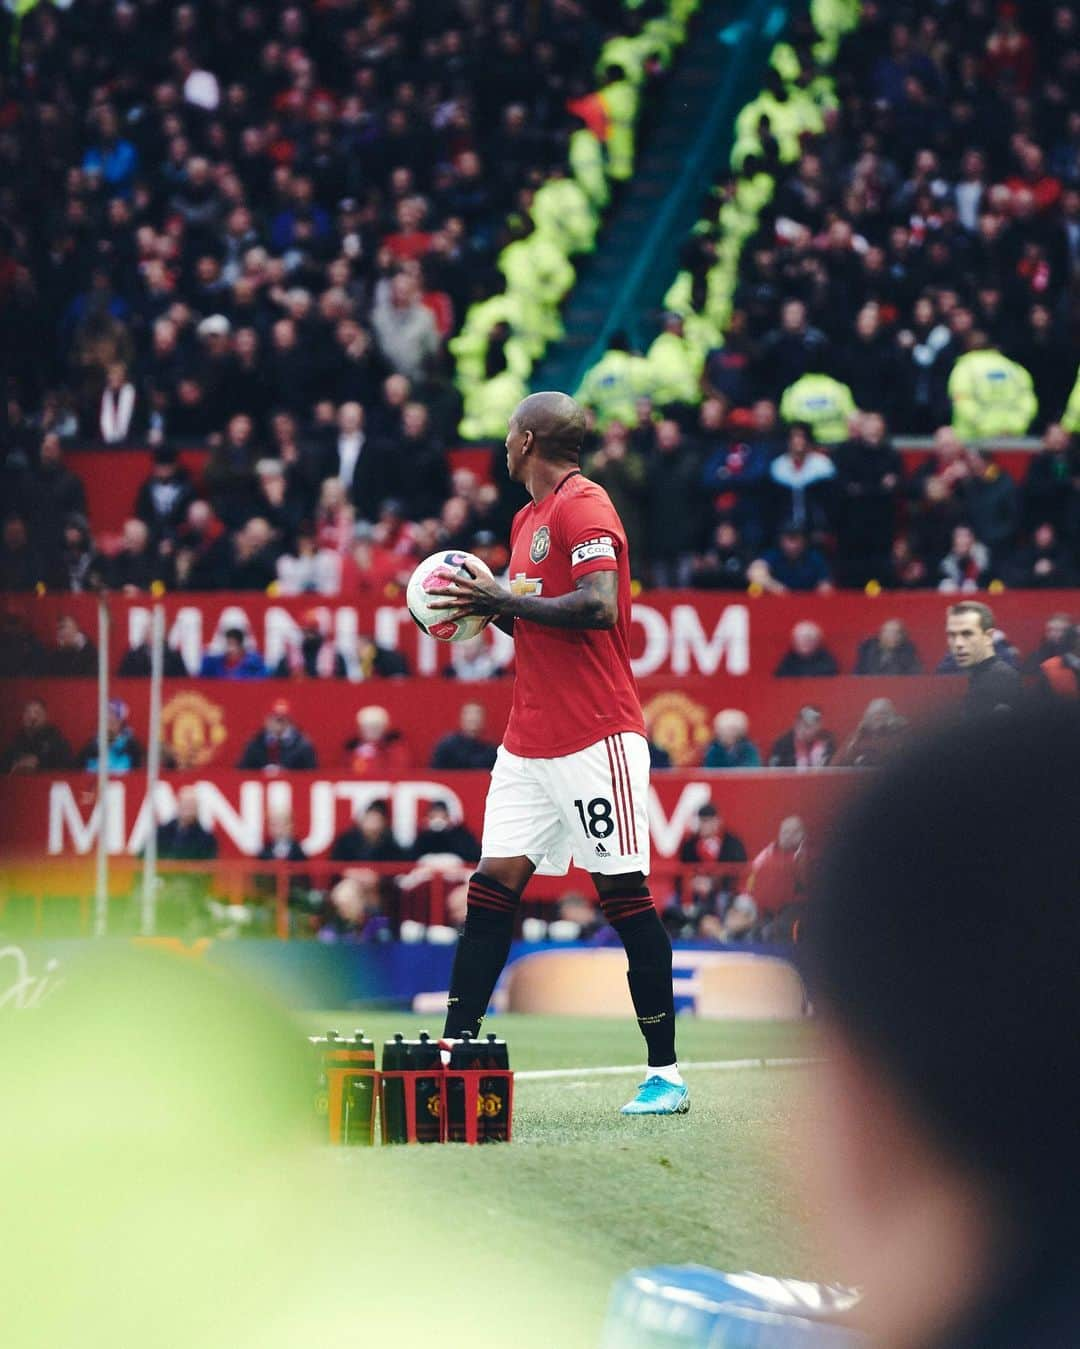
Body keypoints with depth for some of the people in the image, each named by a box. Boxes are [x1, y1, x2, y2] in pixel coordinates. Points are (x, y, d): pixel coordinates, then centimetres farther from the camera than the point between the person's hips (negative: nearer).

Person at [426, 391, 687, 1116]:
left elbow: (598, 608, -22)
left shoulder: (584, 506, -10)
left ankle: (666, 1073, -1)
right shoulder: (528, 518, 18)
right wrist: (486, 607, 8)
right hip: (529, 741, 9)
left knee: (625, 895, -5)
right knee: (493, 886, 3)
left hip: (596, 736, -9)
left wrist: (505, 600, -15)